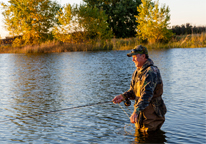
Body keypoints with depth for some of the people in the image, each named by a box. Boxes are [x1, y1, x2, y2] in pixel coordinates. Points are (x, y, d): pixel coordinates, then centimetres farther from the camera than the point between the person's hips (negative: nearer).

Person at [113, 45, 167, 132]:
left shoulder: (151, 72, -22)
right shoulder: (137, 72, 9)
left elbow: (147, 94, -33)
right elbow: (133, 91, 13)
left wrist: (136, 112, -41)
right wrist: (123, 96, -7)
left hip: (152, 114, -9)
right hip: (141, 113, 9)